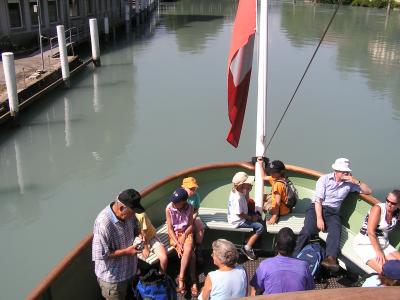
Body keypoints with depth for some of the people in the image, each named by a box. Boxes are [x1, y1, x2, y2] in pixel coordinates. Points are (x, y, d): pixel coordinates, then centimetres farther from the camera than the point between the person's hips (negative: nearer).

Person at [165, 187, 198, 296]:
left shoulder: (189, 208, -11)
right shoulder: (169, 208, -16)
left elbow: (191, 225, -2)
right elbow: (170, 228, -12)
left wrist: (184, 235, -18)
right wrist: (177, 243, -20)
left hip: (186, 233, 2)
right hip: (174, 234, -2)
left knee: (188, 249, -30)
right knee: (191, 254, -24)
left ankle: (181, 279, -20)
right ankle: (193, 282, -16)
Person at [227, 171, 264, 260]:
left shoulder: (237, 191, -3)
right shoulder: (237, 198, -32)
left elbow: (246, 202, 14)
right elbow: (240, 214, -25)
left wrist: (247, 191, 0)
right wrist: (251, 218, -13)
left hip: (242, 217, 10)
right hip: (238, 221, -10)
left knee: (258, 217, 22)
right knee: (260, 227, -13)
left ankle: (249, 241, 20)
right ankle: (247, 248, -3)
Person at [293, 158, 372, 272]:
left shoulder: (349, 183, 9)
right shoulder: (324, 179, 0)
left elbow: (368, 191, 10)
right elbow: (318, 200, -7)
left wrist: (356, 181, -6)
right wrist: (319, 218, -18)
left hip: (333, 212, 2)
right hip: (317, 208, -2)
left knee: (335, 231, -31)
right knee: (307, 230, -27)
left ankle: (330, 258, -47)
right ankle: (294, 257, -25)